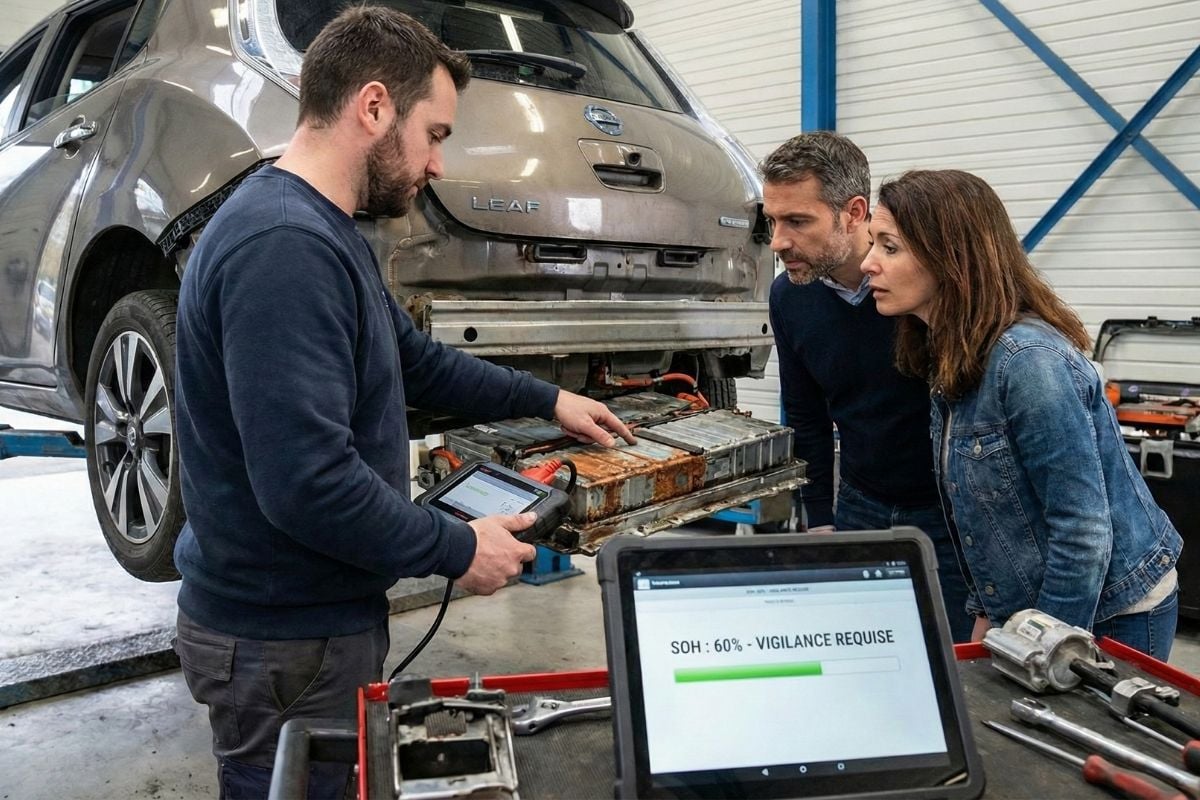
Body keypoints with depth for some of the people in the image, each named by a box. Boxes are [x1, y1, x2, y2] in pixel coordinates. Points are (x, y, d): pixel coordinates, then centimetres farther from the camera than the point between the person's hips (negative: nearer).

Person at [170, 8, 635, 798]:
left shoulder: (326, 233, 8)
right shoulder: (282, 244, -27)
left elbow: (415, 360, 20)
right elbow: (307, 483, -31)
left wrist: (547, 399, 20)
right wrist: (459, 550, -18)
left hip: (324, 615, 10)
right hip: (285, 639, -10)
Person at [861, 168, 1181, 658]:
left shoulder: (1028, 362, -27)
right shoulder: (950, 361, 0)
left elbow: (1084, 531, -25)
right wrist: (988, 613, 9)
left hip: (1107, 617, -8)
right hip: (1029, 610, 8)